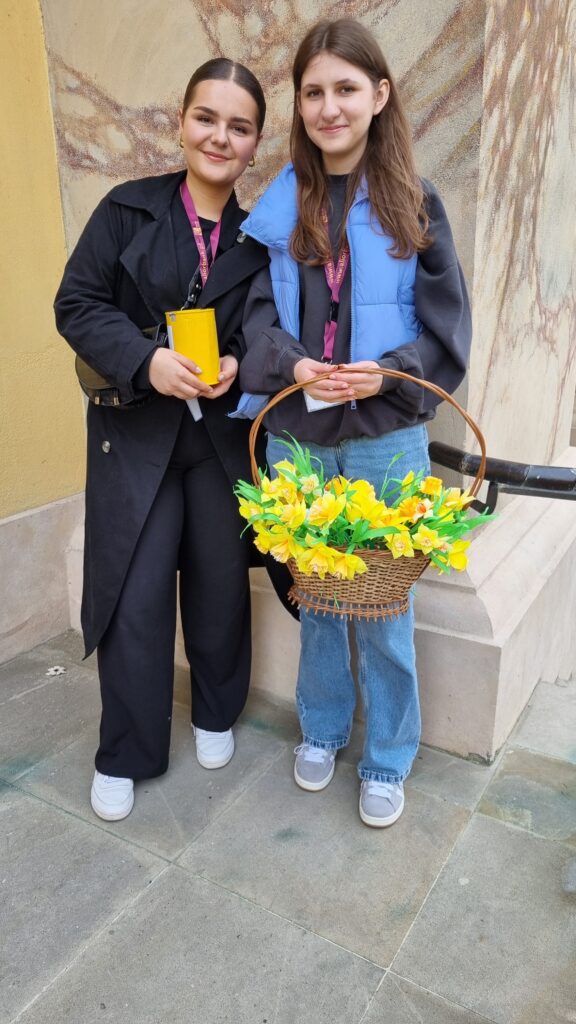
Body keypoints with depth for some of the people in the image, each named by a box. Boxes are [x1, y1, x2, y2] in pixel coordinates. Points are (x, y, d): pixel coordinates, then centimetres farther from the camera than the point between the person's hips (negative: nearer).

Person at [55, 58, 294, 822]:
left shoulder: (260, 236, 5)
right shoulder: (127, 210, 0)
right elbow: (77, 303, -4)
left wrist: (239, 366, -12)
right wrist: (146, 360, -19)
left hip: (225, 435, 2)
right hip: (135, 433, -1)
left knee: (221, 586, 11)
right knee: (135, 596, 1)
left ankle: (217, 716, 38)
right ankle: (124, 756, 23)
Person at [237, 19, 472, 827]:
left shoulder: (413, 205, 0)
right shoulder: (276, 207, 5)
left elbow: (446, 326, -2)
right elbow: (256, 314, 3)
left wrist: (388, 374, -19)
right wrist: (294, 366, -17)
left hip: (387, 436, -2)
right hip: (296, 435, 2)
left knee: (384, 604, 7)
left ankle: (387, 759, 30)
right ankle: (321, 729, 39)